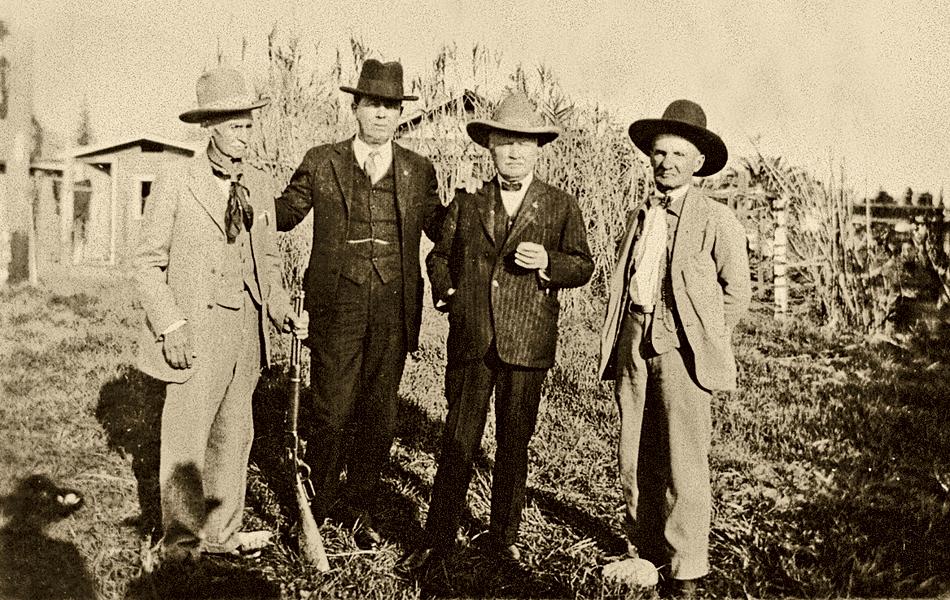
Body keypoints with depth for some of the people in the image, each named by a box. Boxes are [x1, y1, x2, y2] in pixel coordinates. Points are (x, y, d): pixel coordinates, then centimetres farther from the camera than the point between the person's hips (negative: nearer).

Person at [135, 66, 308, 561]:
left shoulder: (256, 191, 12)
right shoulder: (175, 184, -4)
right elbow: (147, 262, -5)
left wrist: (283, 312, 2)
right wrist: (170, 324, -14)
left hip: (247, 330, 6)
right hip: (196, 332, -5)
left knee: (234, 435, 13)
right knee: (186, 439, 2)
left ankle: (221, 532, 28)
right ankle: (181, 542, 18)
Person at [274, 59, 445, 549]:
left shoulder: (418, 172, 10)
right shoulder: (321, 163, 6)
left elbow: (444, 232, 16)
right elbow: (283, 214, 11)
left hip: (393, 311, 2)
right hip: (336, 306, -2)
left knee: (379, 416, 8)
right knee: (332, 412, 1)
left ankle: (359, 508, 26)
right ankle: (319, 502, 24)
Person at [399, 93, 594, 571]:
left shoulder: (561, 206, 6)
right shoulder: (467, 203, 10)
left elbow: (583, 266, 6)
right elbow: (439, 256, 20)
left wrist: (548, 262, -13)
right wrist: (447, 294, 2)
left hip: (527, 345, 0)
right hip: (470, 340, 1)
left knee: (514, 444, 11)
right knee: (457, 442, 3)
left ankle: (504, 535, 28)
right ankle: (438, 537, 17)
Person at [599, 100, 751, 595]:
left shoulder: (717, 220, 1)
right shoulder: (639, 216, 17)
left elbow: (737, 289, 3)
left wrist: (704, 340, 0)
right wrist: (617, 341, 10)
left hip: (680, 349, -5)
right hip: (632, 344, 5)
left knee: (683, 463, -3)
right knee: (634, 459, 9)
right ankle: (642, 554, 23)